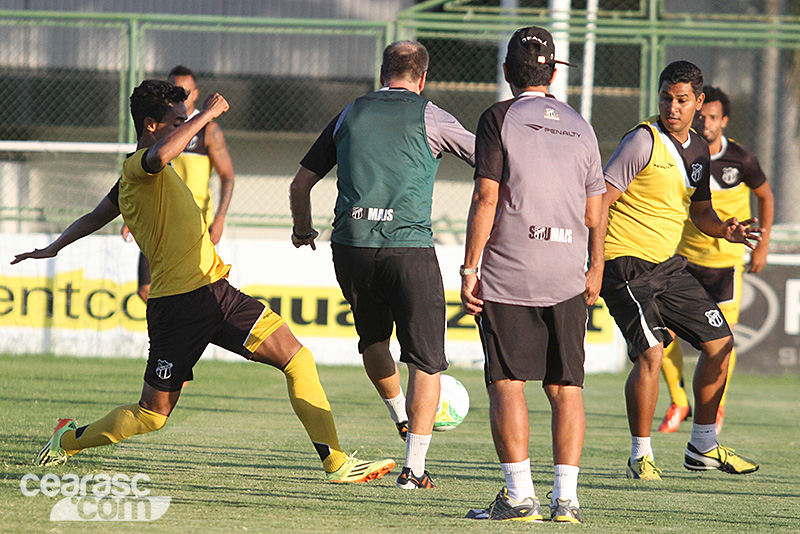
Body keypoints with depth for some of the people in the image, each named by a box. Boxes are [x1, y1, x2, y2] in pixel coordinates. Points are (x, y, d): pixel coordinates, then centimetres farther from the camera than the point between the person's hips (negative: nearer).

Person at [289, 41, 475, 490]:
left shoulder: (350, 115, 13)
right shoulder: (430, 118, 3)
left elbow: (301, 183, 17)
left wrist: (304, 230, 36)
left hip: (351, 246, 4)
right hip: (409, 248, -4)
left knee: (373, 340, 29)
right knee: (426, 361, 2)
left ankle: (403, 418, 42)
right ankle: (414, 468, -4)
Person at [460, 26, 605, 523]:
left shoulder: (499, 118, -1)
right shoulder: (580, 127, 12)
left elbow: (486, 198, -8)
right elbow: (594, 213, 13)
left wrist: (470, 268, -5)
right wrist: (595, 270, 25)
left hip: (508, 275, -4)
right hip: (567, 277, 4)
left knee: (507, 383, -1)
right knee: (567, 387, 6)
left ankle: (521, 495, -8)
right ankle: (567, 498, 1)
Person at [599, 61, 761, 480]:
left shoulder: (699, 151, 10)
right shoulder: (643, 142, -14)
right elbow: (600, 202, -16)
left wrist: (723, 229, 1)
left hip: (669, 264, 8)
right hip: (626, 264, -8)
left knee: (720, 343, 9)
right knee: (650, 352, -22)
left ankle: (702, 448, 24)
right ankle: (640, 456, -7)